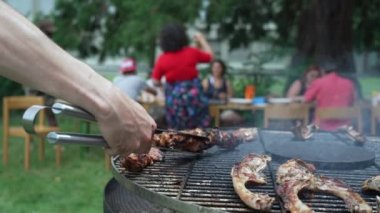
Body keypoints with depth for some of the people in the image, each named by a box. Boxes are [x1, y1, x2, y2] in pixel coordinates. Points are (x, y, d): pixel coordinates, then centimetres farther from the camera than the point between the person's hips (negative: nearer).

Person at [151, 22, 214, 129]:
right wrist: (202, 40, 23)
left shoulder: (162, 59, -5)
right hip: (193, 95, 0)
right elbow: (210, 56, 12)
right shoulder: (191, 52, -5)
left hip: (174, 99, 1)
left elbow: (156, 82, -1)